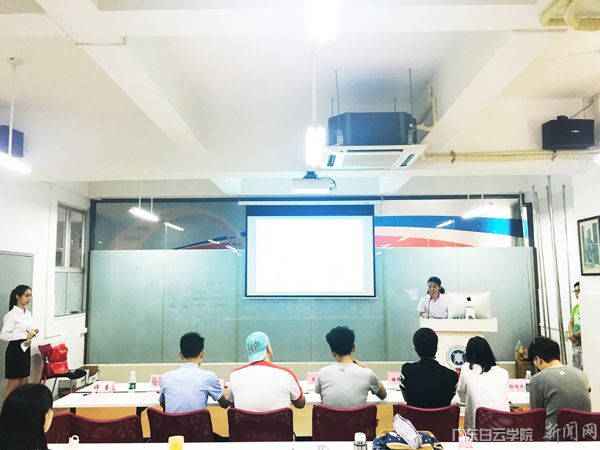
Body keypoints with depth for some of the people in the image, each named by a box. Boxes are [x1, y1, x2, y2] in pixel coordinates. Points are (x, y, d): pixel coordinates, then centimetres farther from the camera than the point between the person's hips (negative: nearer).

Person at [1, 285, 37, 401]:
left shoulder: (29, 313, 10)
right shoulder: (12, 314, -13)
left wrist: (30, 338, -2)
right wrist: (25, 336, -21)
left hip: (26, 349, 7)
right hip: (15, 350, -7)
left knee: (23, 384, 12)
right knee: (13, 385, -1)